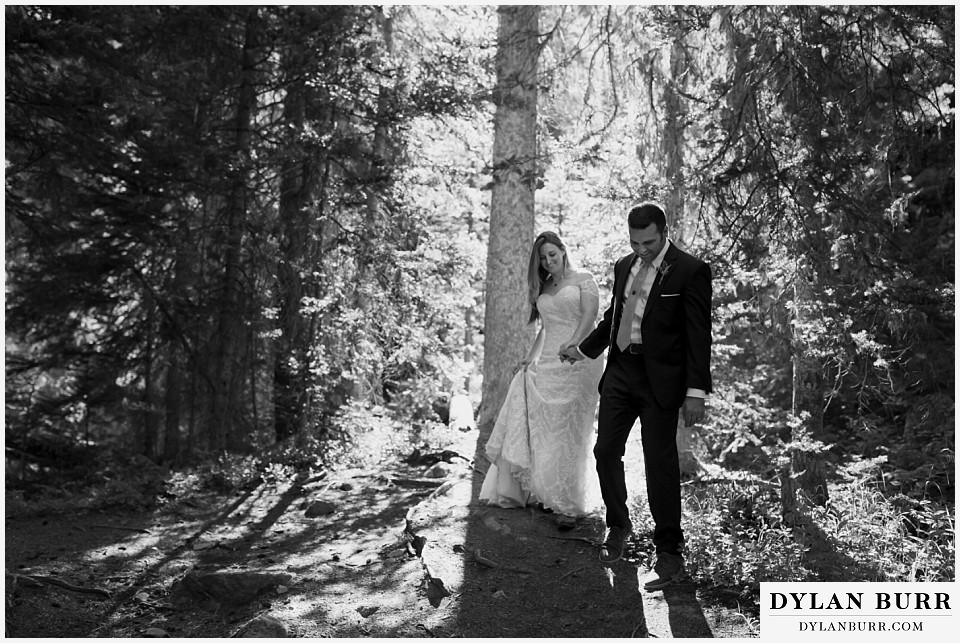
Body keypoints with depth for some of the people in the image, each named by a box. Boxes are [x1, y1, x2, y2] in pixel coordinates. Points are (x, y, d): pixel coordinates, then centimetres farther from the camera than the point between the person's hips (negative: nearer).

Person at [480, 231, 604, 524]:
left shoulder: (583, 279, 3)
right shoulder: (542, 288, 19)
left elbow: (589, 317, -9)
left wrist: (572, 345, -24)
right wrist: (531, 358, 9)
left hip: (579, 361, -5)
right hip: (548, 365, 5)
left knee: (570, 433, -5)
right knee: (543, 430, 0)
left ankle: (570, 505, 1)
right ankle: (548, 493, 11)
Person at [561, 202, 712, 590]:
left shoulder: (689, 271, -9)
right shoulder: (624, 266, 10)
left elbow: (699, 335, -11)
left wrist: (696, 391, -14)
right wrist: (583, 350, 25)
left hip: (659, 379, -6)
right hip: (620, 372, 6)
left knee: (660, 464, -1)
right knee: (605, 451, 9)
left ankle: (669, 553, 13)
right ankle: (618, 527, 32)